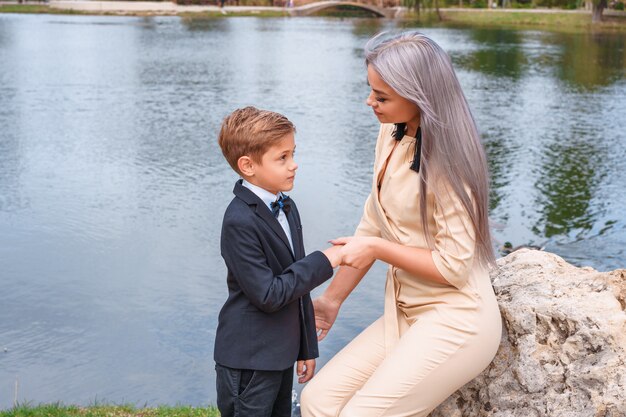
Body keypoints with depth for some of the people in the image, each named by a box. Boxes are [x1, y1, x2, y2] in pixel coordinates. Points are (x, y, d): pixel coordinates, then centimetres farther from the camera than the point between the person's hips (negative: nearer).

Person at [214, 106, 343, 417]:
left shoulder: (287, 208, 7)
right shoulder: (240, 221, -21)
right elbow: (268, 295, -23)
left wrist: (307, 347, 16)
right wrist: (324, 261, -19)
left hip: (281, 353, 8)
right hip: (249, 360, -8)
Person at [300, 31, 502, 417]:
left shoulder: (444, 159, -19)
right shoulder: (392, 136, 5)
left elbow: (453, 266, -18)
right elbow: (372, 226, 11)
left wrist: (377, 248, -13)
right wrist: (332, 299, 15)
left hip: (455, 322, -7)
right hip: (405, 314, 8)